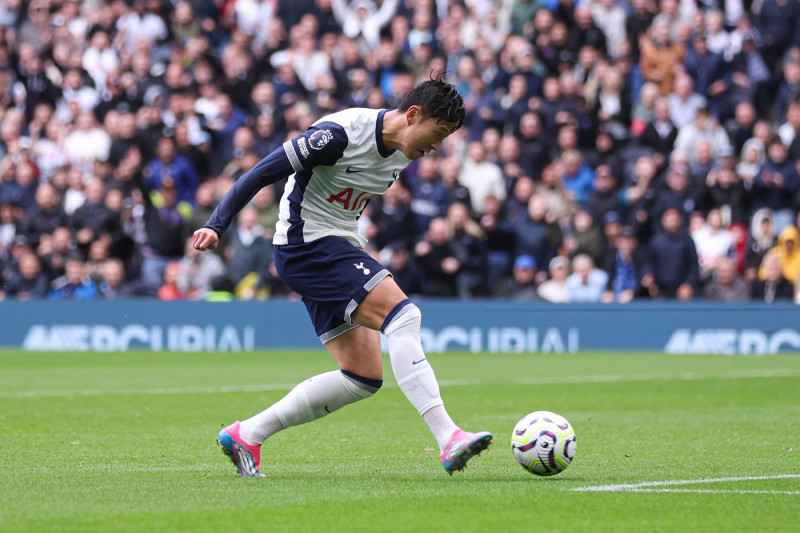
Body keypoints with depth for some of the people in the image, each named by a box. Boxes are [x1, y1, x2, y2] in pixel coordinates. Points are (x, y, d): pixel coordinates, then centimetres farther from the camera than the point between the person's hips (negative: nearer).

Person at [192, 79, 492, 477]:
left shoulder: (403, 153, 6)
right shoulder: (341, 134, -19)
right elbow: (263, 172, -17)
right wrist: (216, 225, -21)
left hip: (339, 250, 9)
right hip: (307, 246, -9)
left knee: (365, 377, 2)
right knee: (403, 315, -24)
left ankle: (247, 434, 10)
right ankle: (448, 438, -31)